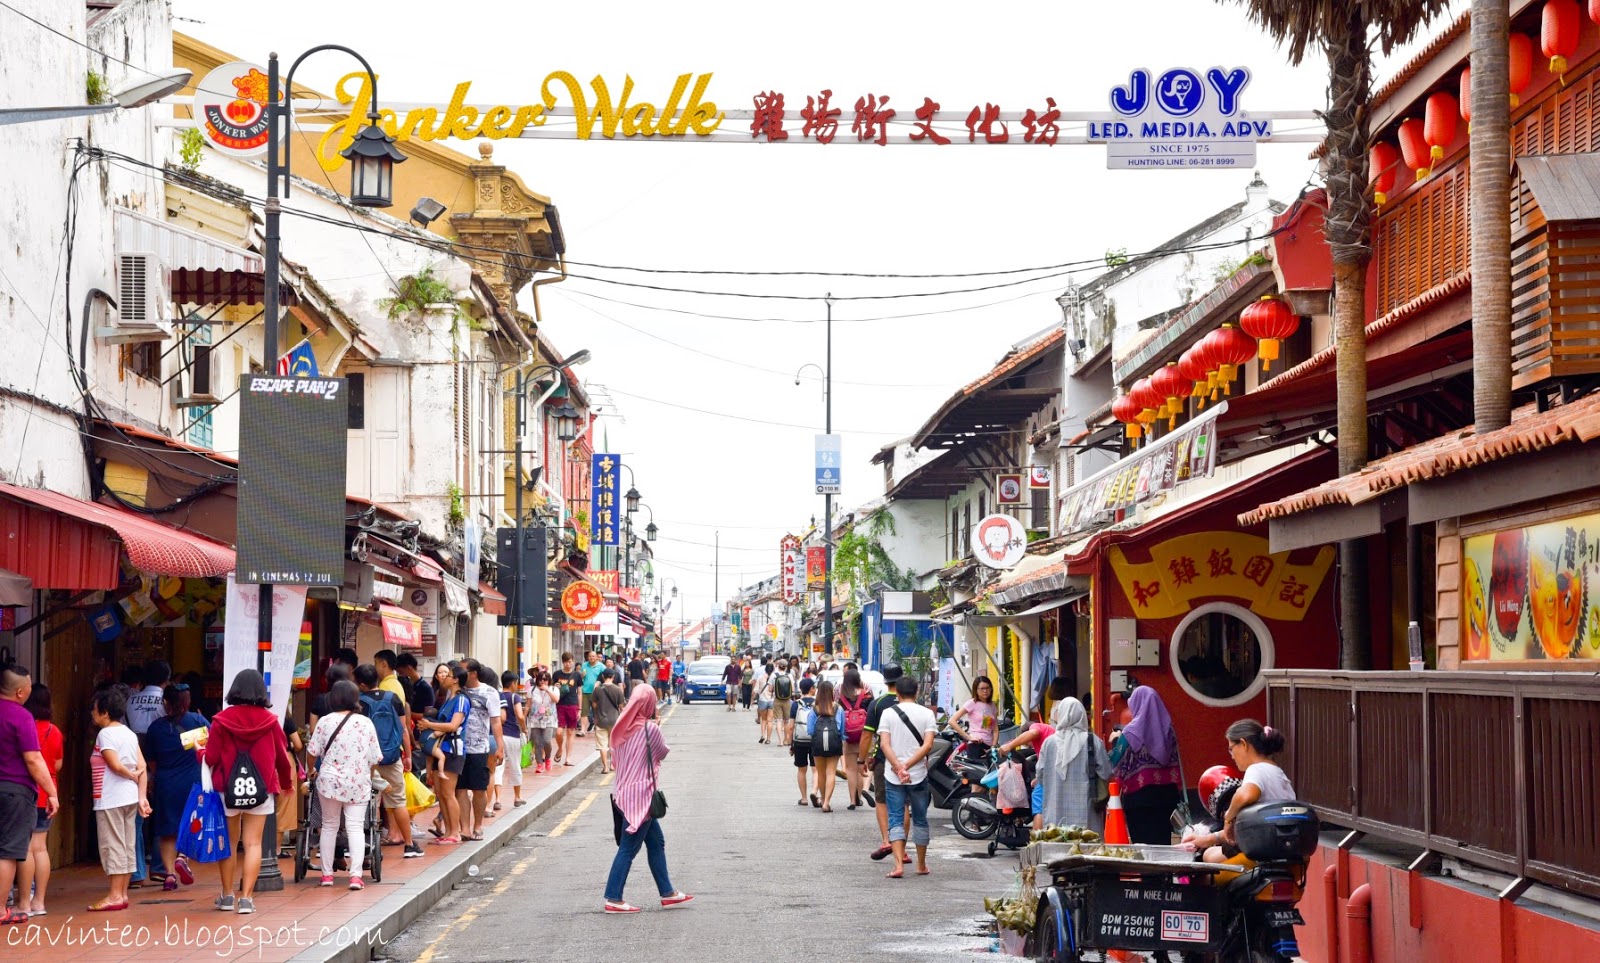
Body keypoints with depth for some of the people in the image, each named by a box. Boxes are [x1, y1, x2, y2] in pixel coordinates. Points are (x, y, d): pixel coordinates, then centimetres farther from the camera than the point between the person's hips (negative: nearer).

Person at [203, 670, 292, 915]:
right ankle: (246, 897, -5)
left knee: (228, 843, 13)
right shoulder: (270, 720, -4)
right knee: (253, 844, 2)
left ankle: (227, 896, 19)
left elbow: (211, 758, -6)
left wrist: (200, 751, 18)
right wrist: (287, 781, 23)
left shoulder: (221, 720, -8)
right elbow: (282, 755, 5)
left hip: (227, 787, 0)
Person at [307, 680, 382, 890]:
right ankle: (355, 874, -13)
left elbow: (313, 751, 0)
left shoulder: (325, 721, -3)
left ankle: (327, 874, 15)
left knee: (329, 825, 12)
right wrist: (368, 775, 20)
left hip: (330, 780, 0)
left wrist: (313, 769, 20)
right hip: (358, 783, 0)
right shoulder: (365, 723, -2)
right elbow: (375, 757, 1)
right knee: (355, 827, -1)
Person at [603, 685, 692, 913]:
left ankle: (667, 893, 23)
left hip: (624, 791, 8)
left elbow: (615, 755, 11)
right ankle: (613, 900, -1)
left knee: (656, 841, 17)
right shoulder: (650, 729, -16)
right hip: (640, 795, -8)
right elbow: (664, 752, -1)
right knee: (629, 848, -3)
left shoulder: (623, 727, 4)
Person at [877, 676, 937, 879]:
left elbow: (885, 744, -10)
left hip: (893, 776, -1)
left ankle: (899, 864, -14)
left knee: (896, 820, 1)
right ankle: (921, 865, 23)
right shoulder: (926, 713, -1)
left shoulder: (888, 713, -1)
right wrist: (907, 766, -12)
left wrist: (899, 768, -15)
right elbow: (928, 745, -11)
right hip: (918, 775, 1)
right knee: (920, 820, 14)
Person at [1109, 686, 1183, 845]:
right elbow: (1175, 762, 12)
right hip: (1167, 794, 5)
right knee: (1163, 841, 8)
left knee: (1143, 844, -1)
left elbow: (1115, 762, -6)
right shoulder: (1167, 729, 6)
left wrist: (1115, 741, 10)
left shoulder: (1132, 731, -9)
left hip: (1139, 794, -5)